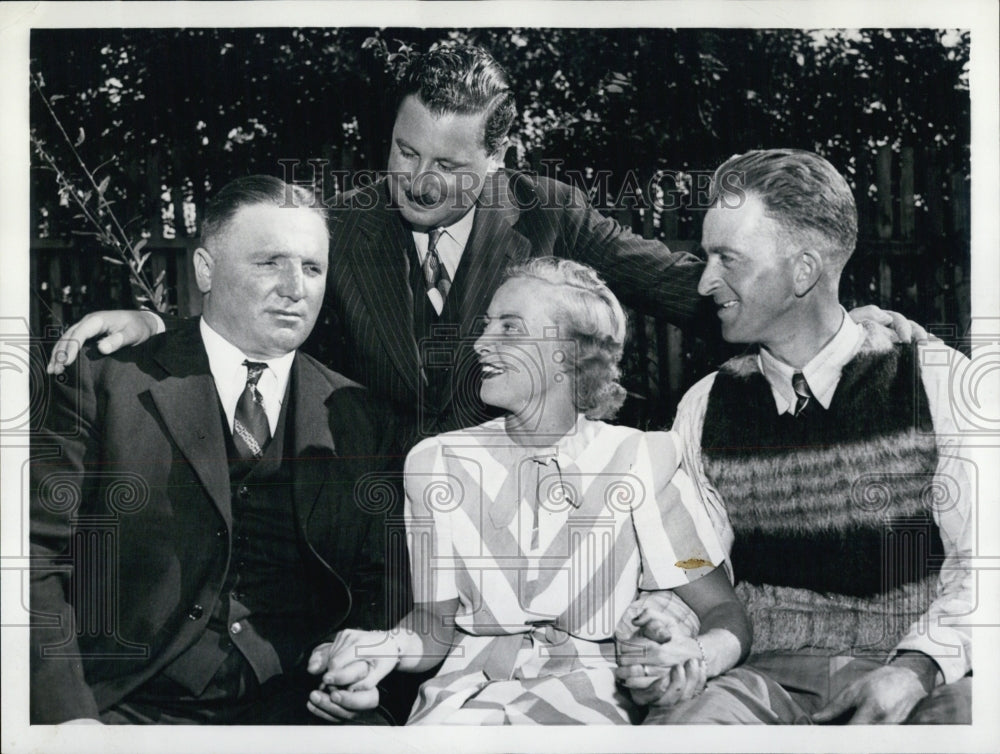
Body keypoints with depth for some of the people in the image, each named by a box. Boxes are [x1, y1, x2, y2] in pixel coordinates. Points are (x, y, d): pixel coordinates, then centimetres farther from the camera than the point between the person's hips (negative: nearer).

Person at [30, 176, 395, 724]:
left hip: (286, 710, 3)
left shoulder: (358, 420, 10)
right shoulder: (107, 381, 2)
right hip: (124, 707, -2)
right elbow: (38, 551, -3)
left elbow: (373, 584, 15)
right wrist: (67, 715, -14)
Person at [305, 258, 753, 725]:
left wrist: (698, 656, -25)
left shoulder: (640, 461, -2)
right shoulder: (437, 462, 3)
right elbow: (436, 622, 9)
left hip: (591, 688, -1)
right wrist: (387, 647, -14)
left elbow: (723, 610, -2)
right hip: (468, 684, 2)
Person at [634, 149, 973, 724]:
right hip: (768, 673, 1)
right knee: (681, 721, -30)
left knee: (967, 708, -33)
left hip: (925, 677, 0)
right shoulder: (704, 408, 8)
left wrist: (914, 667, -16)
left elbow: (977, 564, -2)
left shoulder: (938, 381, 1)